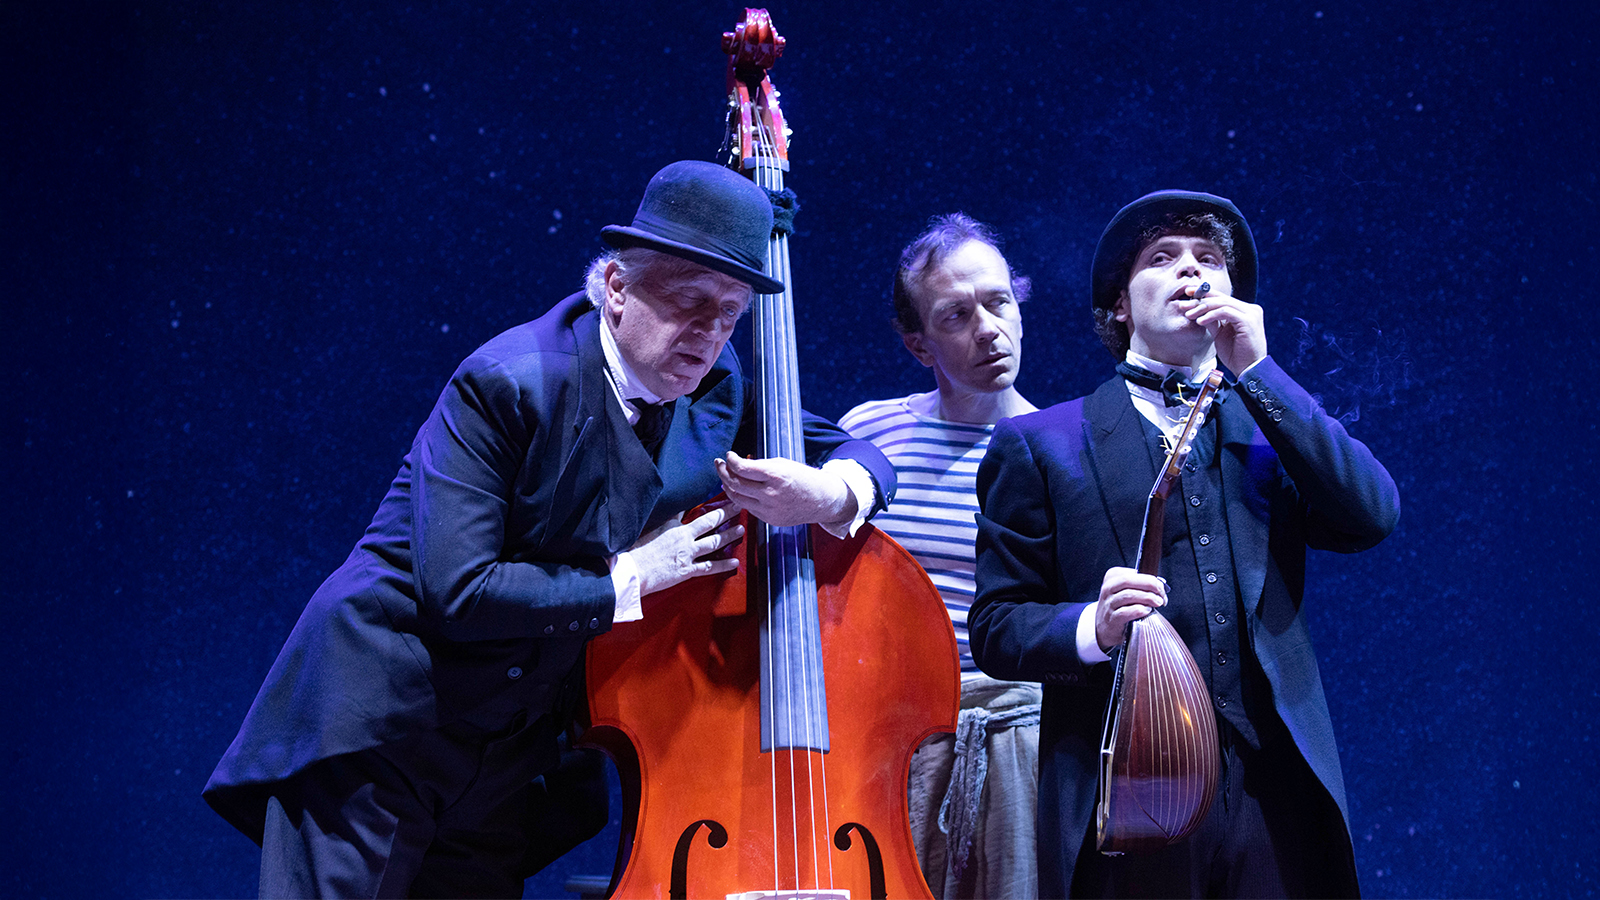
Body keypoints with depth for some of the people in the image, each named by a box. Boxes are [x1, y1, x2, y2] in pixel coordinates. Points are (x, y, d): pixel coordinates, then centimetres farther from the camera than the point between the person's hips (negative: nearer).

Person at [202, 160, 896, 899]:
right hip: (381, 726, -6)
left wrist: (826, 493, -15)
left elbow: (860, 456, 10)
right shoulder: (507, 384, -18)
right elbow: (456, 589, -24)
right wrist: (630, 577, -19)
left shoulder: (717, 397, 1)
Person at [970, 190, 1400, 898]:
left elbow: (1372, 516, -4)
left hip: (1275, 793, 2)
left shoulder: (1275, 428, 15)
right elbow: (995, 626, 4)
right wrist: (1091, 627, -17)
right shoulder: (1039, 443, 8)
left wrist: (1255, 369, -4)